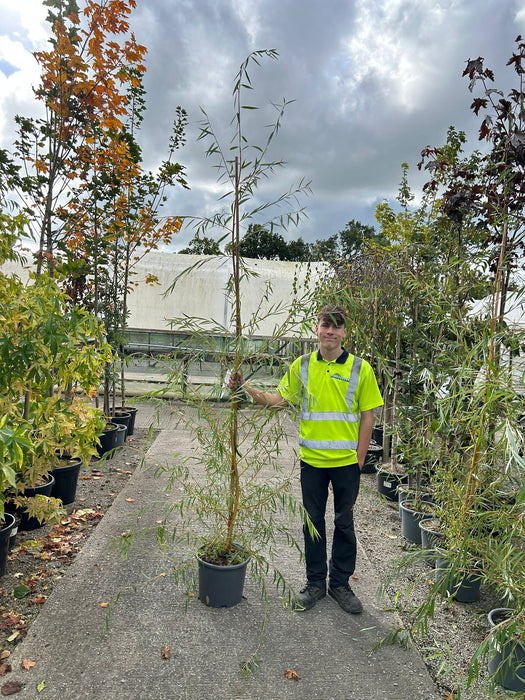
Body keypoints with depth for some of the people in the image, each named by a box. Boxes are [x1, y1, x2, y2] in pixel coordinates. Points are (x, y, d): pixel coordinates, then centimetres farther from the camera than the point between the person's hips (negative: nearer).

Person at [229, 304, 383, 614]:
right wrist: (245, 388, -9)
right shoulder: (302, 366, 1)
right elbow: (278, 399, 3)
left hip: (347, 460, -1)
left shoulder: (360, 368, -5)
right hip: (312, 459, 2)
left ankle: (340, 583, 32)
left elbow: (368, 415, -3)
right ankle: (315, 582, 32)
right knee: (313, 521, 13)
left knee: (344, 523, 13)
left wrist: (360, 456, -5)